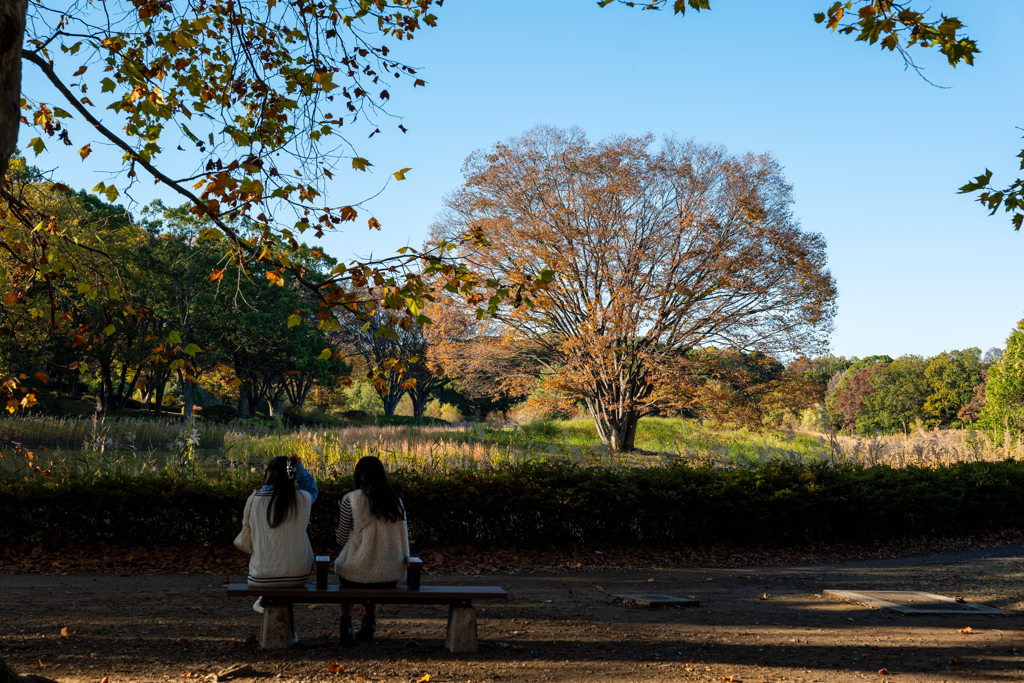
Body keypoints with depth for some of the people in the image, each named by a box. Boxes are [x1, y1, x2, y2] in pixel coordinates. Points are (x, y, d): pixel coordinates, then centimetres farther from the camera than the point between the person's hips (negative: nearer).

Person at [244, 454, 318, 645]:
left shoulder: (254, 500, -10)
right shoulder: (302, 499, -6)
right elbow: (312, 489, 19)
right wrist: (299, 467, 10)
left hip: (263, 577, -1)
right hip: (298, 575, 1)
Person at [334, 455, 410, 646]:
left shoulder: (351, 500, -7)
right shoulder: (396, 501, 3)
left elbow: (342, 540, 0)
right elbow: (403, 539, 8)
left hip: (357, 573, -3)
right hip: (389, 576, 3)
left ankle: (346, 628, 29)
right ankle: (369, 625, 39)